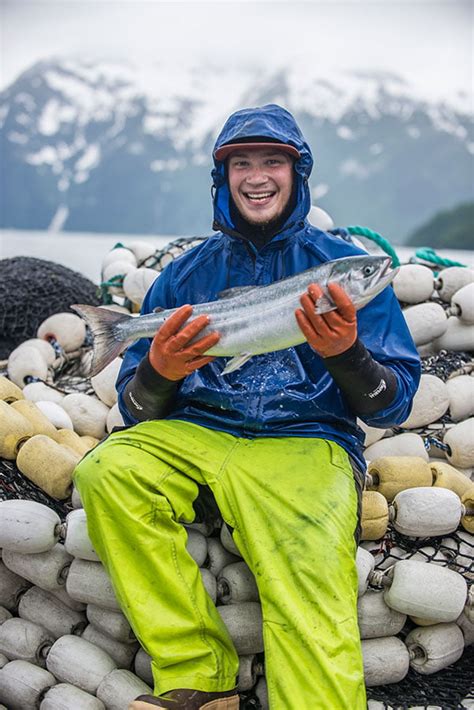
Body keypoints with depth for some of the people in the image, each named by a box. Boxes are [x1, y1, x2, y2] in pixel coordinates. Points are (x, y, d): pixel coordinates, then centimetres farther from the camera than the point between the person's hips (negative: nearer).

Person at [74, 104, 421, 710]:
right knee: (106, 471, -27)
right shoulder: (187, 274, 14)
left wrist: (346, 355, -19)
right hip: (194, 433, 3)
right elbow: (136, 409, 12)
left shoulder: (341, 265, 8)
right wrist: (158, 375, -13)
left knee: (310, 580, -33)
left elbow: (393, 405, 3)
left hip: (306, 444, -3)